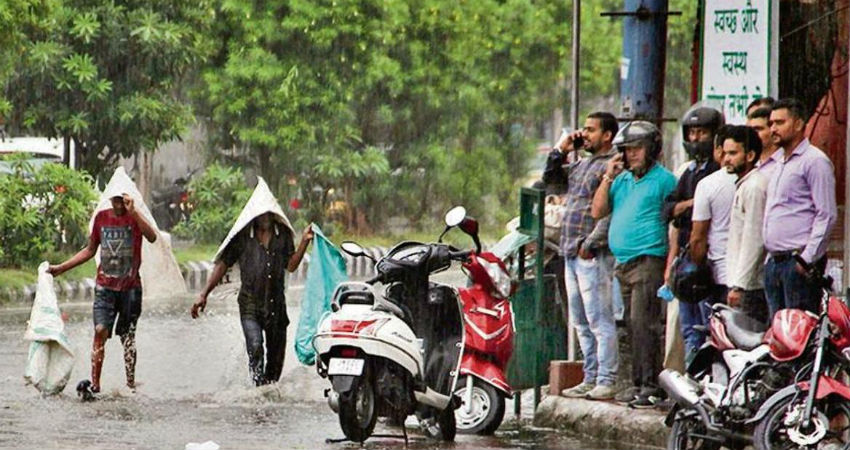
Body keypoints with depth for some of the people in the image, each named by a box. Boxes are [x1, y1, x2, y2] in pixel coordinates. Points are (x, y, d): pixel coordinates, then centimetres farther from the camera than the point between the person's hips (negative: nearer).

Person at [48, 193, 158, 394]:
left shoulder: (135, 218, -3)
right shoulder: (101, 218, 6)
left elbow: (152, 237, -23)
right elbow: (90, 250, 18)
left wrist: (133, 212, -29)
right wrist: (61, 268, 16)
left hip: (130, 286, -2)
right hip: (105, 286, 2)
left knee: (128, 335, 4)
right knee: (100, 330, -13)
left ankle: (131, 383, 13)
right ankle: (95, 383, -14)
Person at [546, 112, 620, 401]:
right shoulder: (582, 164, 18)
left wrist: (590, 244, -19)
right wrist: (561, 151, 15)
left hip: (594, 255, -10)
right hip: (572, 254, 10)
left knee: (599, 321, -10)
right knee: (581, 323, 12)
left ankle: (606, 382, -10)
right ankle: (591, 379, 17)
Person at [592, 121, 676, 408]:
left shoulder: (664, 179, -5)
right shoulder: (622, 179, 18)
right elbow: (597, 212, 14)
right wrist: (608, 178, 3)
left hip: (649, 261, -8)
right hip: (623, 263, 8)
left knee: (643, 325, -13)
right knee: (634, 327, 10)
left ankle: (651, 386, -13)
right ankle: (638, 384, 14)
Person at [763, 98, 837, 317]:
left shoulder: (815, 161, -7)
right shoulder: (776, 162, 20)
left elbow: (827, 215, -12)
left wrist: (808, 259, -17)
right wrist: (771, 255, 19)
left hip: (799, 261, -9)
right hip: (773, 263, 9)